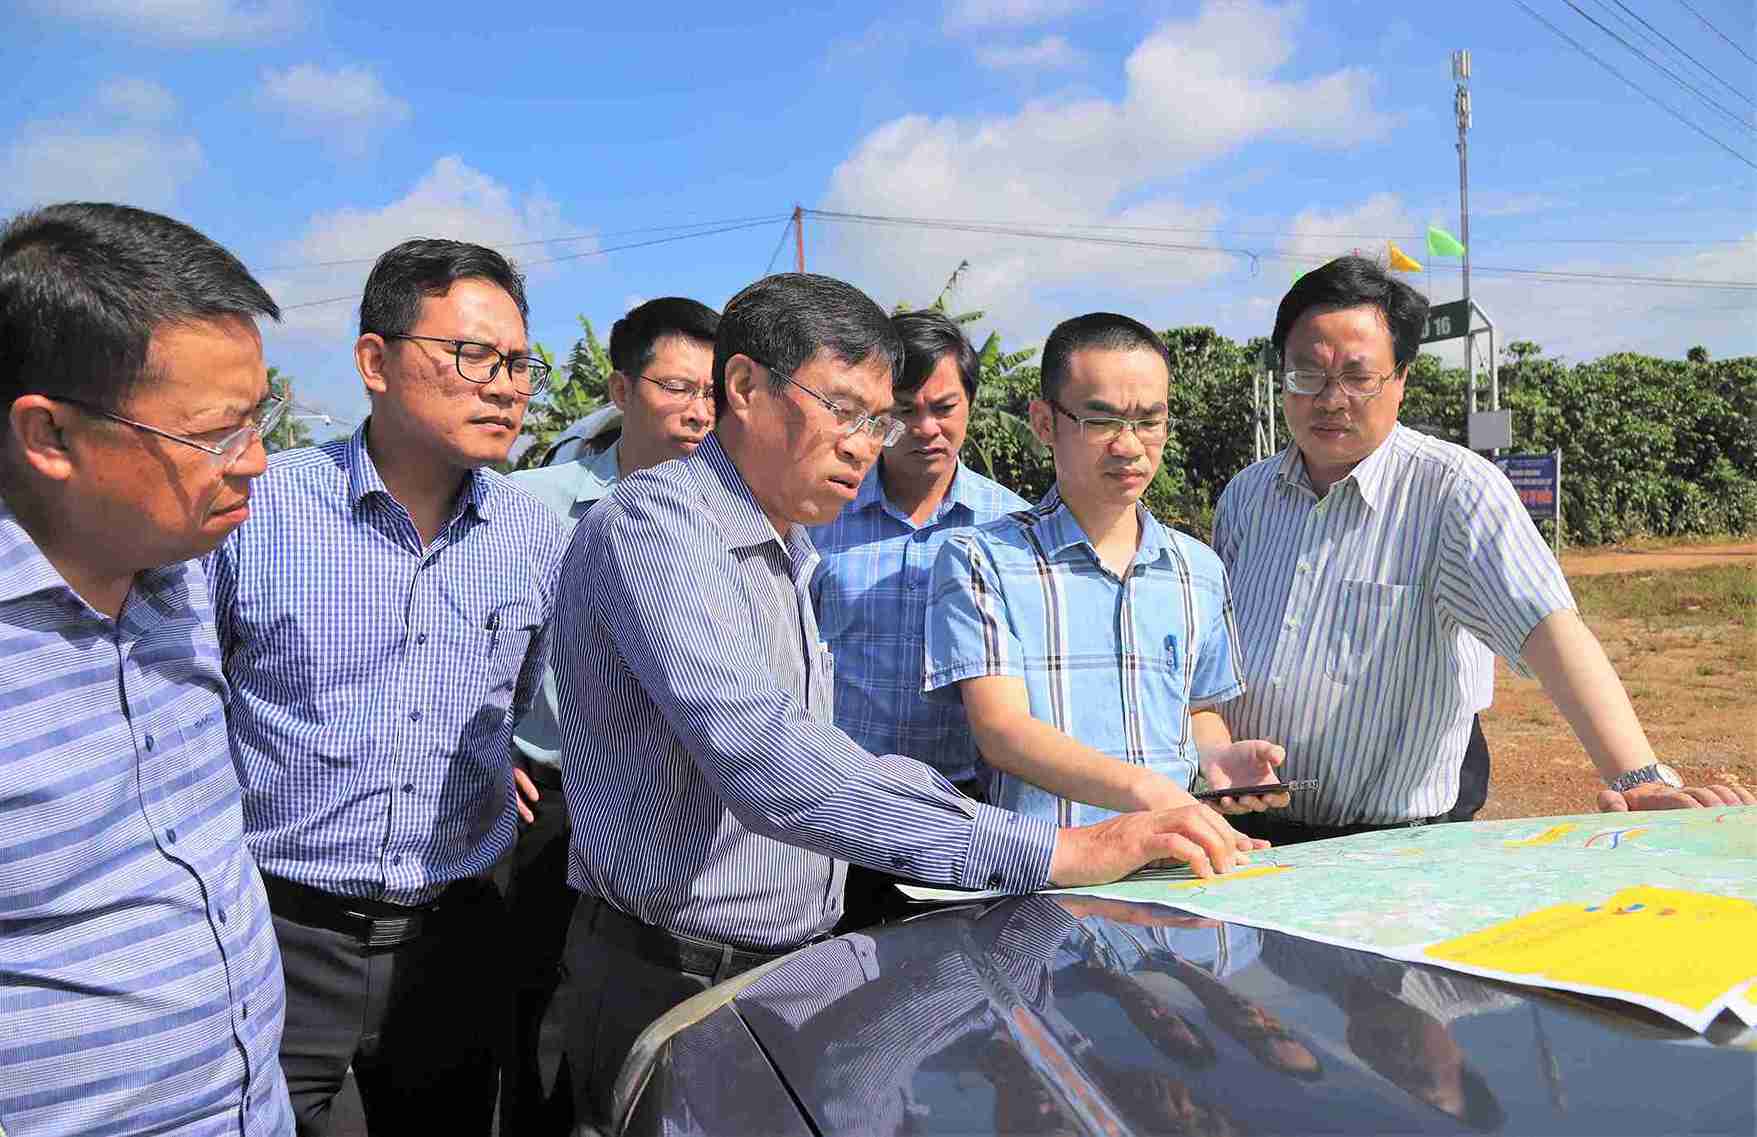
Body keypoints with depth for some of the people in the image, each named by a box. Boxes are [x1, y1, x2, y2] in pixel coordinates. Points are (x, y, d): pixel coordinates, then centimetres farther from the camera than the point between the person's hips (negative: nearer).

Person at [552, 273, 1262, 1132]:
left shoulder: (782, 555, 13)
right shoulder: (654, 521, -18)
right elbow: (765, 763, -32)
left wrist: (962, 804, 4)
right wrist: (1047, 852, -33)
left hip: (785, 968, 8)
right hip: (672, 993, -8)